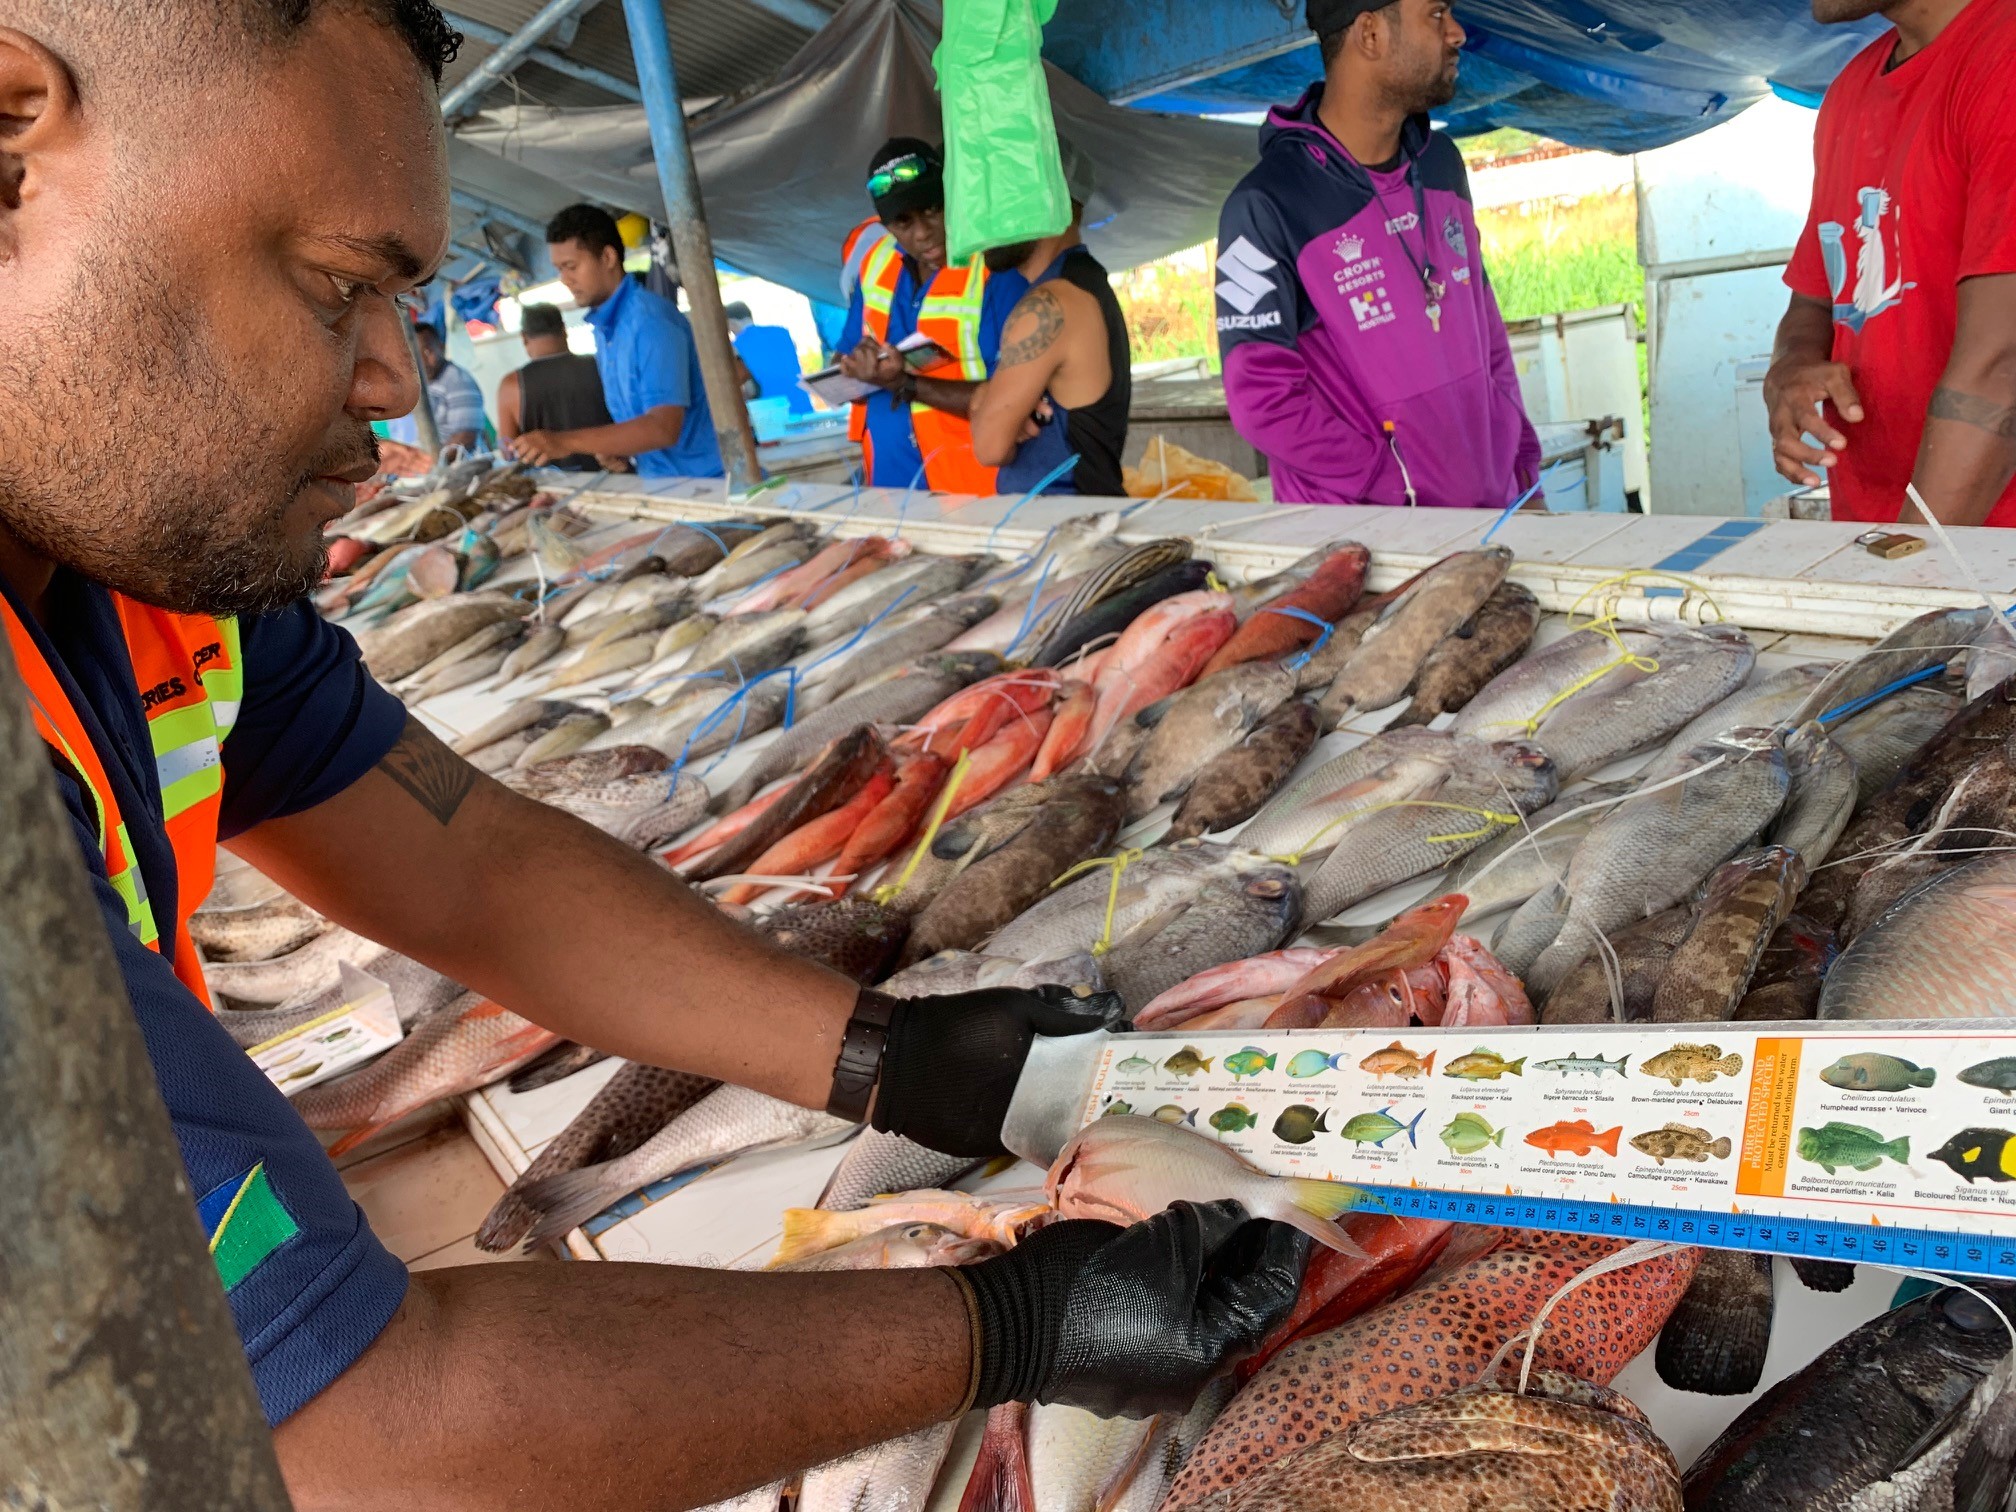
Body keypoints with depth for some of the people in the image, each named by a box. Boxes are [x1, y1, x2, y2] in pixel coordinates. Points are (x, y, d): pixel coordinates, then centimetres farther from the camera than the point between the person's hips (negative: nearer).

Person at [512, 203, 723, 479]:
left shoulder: (651, 319, -13)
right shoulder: (604, 328, 12)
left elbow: (664, 427, -23)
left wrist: (567, 442, -28)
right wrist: (611, 450, 0)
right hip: (662, 484, 7)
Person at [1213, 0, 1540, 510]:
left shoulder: (1442, 162, 6)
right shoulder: (1268, 204, -14)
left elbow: (1484, 327, 13)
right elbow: (1263, 399, -17)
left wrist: (1523, 463, 6)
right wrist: (1406, 487, -18)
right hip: (1364, 536, -6)